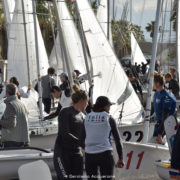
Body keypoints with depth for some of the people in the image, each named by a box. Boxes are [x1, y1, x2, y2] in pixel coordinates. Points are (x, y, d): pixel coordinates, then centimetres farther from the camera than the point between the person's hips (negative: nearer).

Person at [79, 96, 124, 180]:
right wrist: (120, 158, 6)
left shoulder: (87, 117, 10)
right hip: (105, 154, -4)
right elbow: (117, 139, 0)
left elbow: (81, 139, 10)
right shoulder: (109, 118, 1)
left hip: (89, 155, 4)